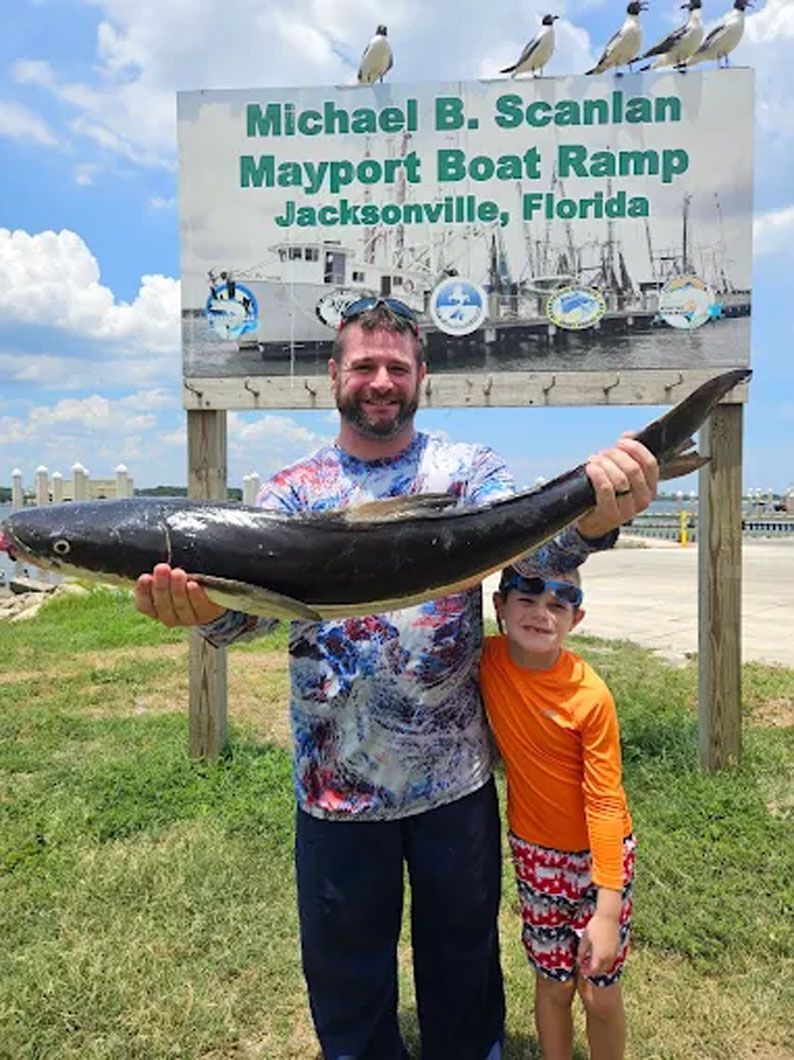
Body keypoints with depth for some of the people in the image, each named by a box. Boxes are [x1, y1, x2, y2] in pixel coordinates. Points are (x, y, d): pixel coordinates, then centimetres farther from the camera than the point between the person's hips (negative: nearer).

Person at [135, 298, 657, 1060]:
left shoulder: (468, 470, -4)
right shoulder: (291, 492, -1)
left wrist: (591, 517, -45)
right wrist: (201, 604, -38)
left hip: (456, 777, 0)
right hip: (335, 786, 1)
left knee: (462, 956, 23)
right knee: (345, 971, 21)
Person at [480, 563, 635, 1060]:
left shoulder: (591, 696, -25)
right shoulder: (486, 661, -17)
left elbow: (604, 801, -19)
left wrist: (607, 910, -18)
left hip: (599, 852, -2)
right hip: (535, 851, 2)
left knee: (600, 991, 11)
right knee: (553, 984, 17)